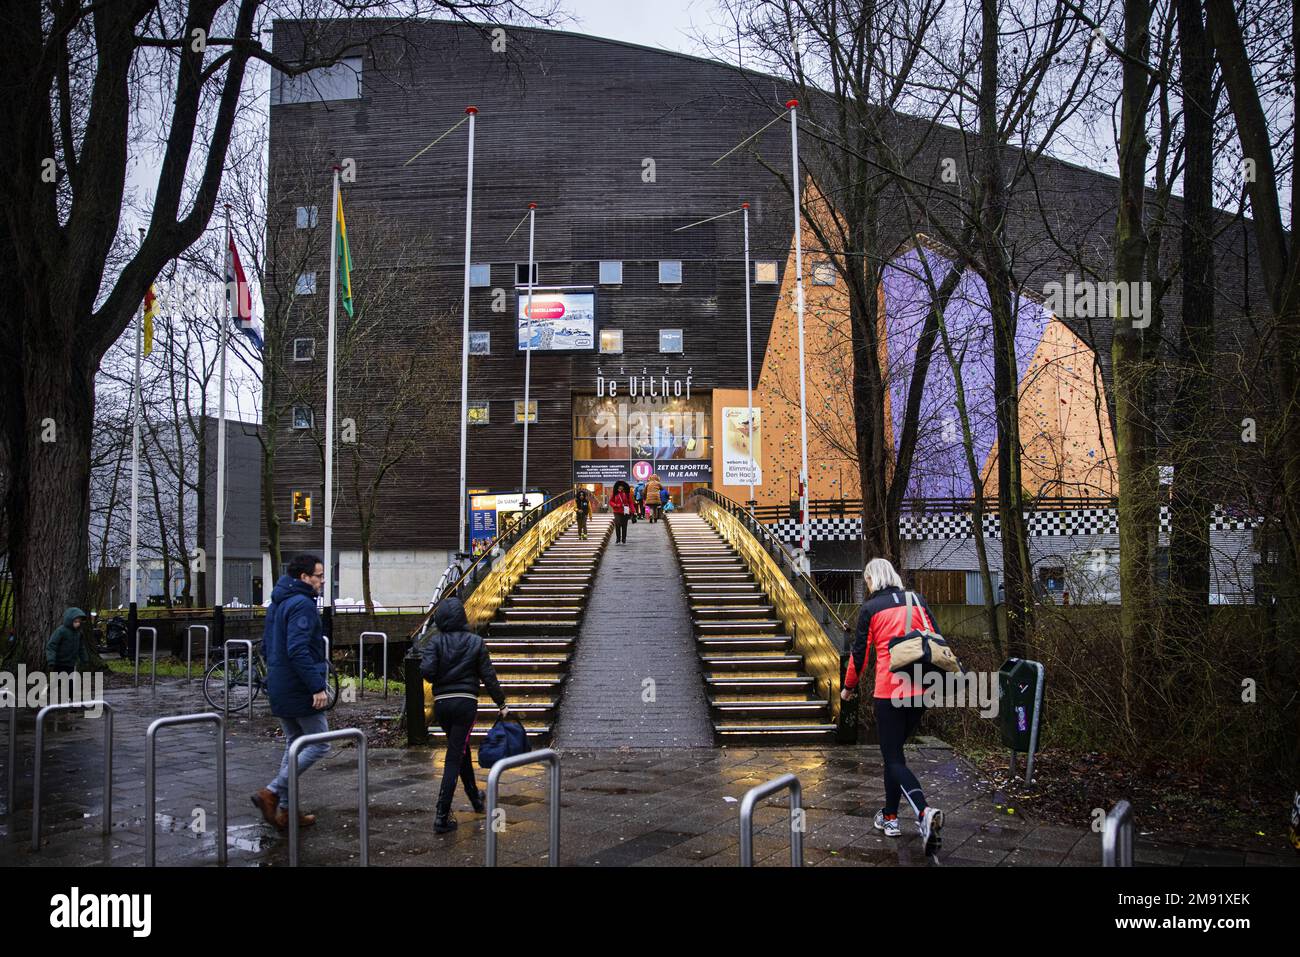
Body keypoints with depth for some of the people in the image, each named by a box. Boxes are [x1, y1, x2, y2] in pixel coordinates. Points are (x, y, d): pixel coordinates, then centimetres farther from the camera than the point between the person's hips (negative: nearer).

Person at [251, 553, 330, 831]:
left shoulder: (277, 604, 15)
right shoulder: (302, 604, -17)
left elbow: (266, 646, 21)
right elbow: (298, 650, -26)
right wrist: (318, 687, -26)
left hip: (279, 689, 10)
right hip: (300, 690, -10)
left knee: (294, 745, 17)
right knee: (319, 745, -1)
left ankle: (286, 810, 16)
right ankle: (272, 793, -8)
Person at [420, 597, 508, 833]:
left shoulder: (435, 642, -4)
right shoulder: (476, 642, -3)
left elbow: (427, 670, -18)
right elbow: (488, 676, -2)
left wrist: (438, 678, 6)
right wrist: (501, 703, 7)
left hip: (441, 704, 2)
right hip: (466, 703, -2)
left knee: (461, 749, 22)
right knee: (455, 757, -3)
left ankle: (475, 798, 39)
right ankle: (442, 817, -9)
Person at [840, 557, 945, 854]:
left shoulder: (871, 608, -1)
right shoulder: (917, 601, 10)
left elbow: (859, 651, 2)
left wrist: (849, 687, 16)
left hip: (889, 689, -5)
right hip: (921, 688, 5)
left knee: (893, 758, -2)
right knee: (894, 749, 20)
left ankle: (924, 812, -26)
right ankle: (890, 816, 25)